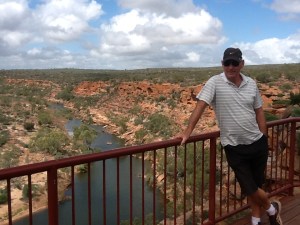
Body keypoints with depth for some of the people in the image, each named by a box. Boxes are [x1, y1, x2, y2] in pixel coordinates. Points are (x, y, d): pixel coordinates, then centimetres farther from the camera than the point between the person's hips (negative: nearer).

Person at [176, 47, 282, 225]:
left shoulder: (251, 84, 2)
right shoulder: (215, 82, -11)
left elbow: (259, 111, 10)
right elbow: (200, 106, -18)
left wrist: (264, 138, 8)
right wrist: (188, 132, -27)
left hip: (257, 143, 3)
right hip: (234, 147, -3)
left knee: (256, 185, 15)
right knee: (250, 188, 4)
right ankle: (272, 208, 34)